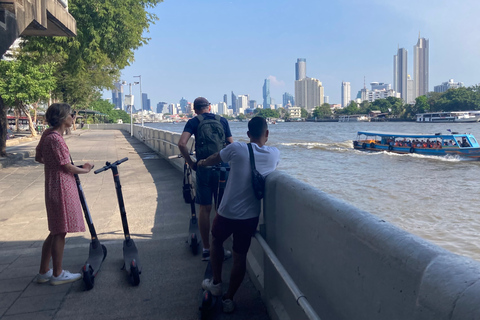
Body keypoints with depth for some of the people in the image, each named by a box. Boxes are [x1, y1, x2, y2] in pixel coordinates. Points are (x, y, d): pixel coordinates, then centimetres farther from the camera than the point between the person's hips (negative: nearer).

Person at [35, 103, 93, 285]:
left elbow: (38, 157, 21)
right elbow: (68, 168, -17)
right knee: (60, 232, 2)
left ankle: (43, 272, 26)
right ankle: (57, 275, 14)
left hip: (53, 186, 10)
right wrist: (85, 169, -1)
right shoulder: (56, 139, -19)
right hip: (61, 187, -10)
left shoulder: (47, 134, 9)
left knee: (56, 231, 17)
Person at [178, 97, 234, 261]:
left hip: (203, 169, -1)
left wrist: (191, 163, -1)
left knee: (204, 209, 8)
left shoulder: (193, 122, 3)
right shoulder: (223, 120, 7)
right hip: (222, 168, 1)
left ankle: (206, 250, 14)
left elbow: (182, 144, -11)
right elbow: (231, 145, 5)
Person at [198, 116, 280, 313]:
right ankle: (228, 299, 25)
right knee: (240, 256, 15)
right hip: (250, 216, 2)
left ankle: (216, 283, 35)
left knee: (216, 242, 26)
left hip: (227, 213, -2)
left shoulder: (237, 149, -10)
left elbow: (212, 160, 8)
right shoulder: (274, 154, -3)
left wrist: (201, 163, 29)